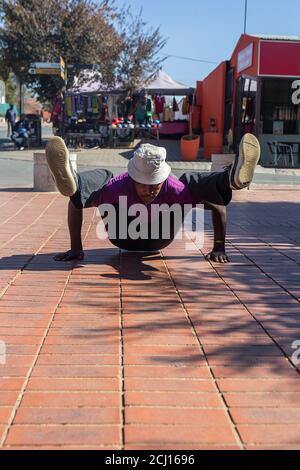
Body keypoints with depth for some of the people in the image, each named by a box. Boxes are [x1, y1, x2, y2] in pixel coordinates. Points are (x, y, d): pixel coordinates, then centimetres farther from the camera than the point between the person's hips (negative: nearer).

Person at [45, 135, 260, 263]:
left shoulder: (174, 188, -32)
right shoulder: (120, 185, -32)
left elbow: (218, 207, -24)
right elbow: (75, 204, -26)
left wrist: (219, 249, -18)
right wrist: (76, 248, -24)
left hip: (159, 238, 1)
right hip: (123, 235, 0)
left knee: (191, 182, -19)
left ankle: (230, 180, -53)